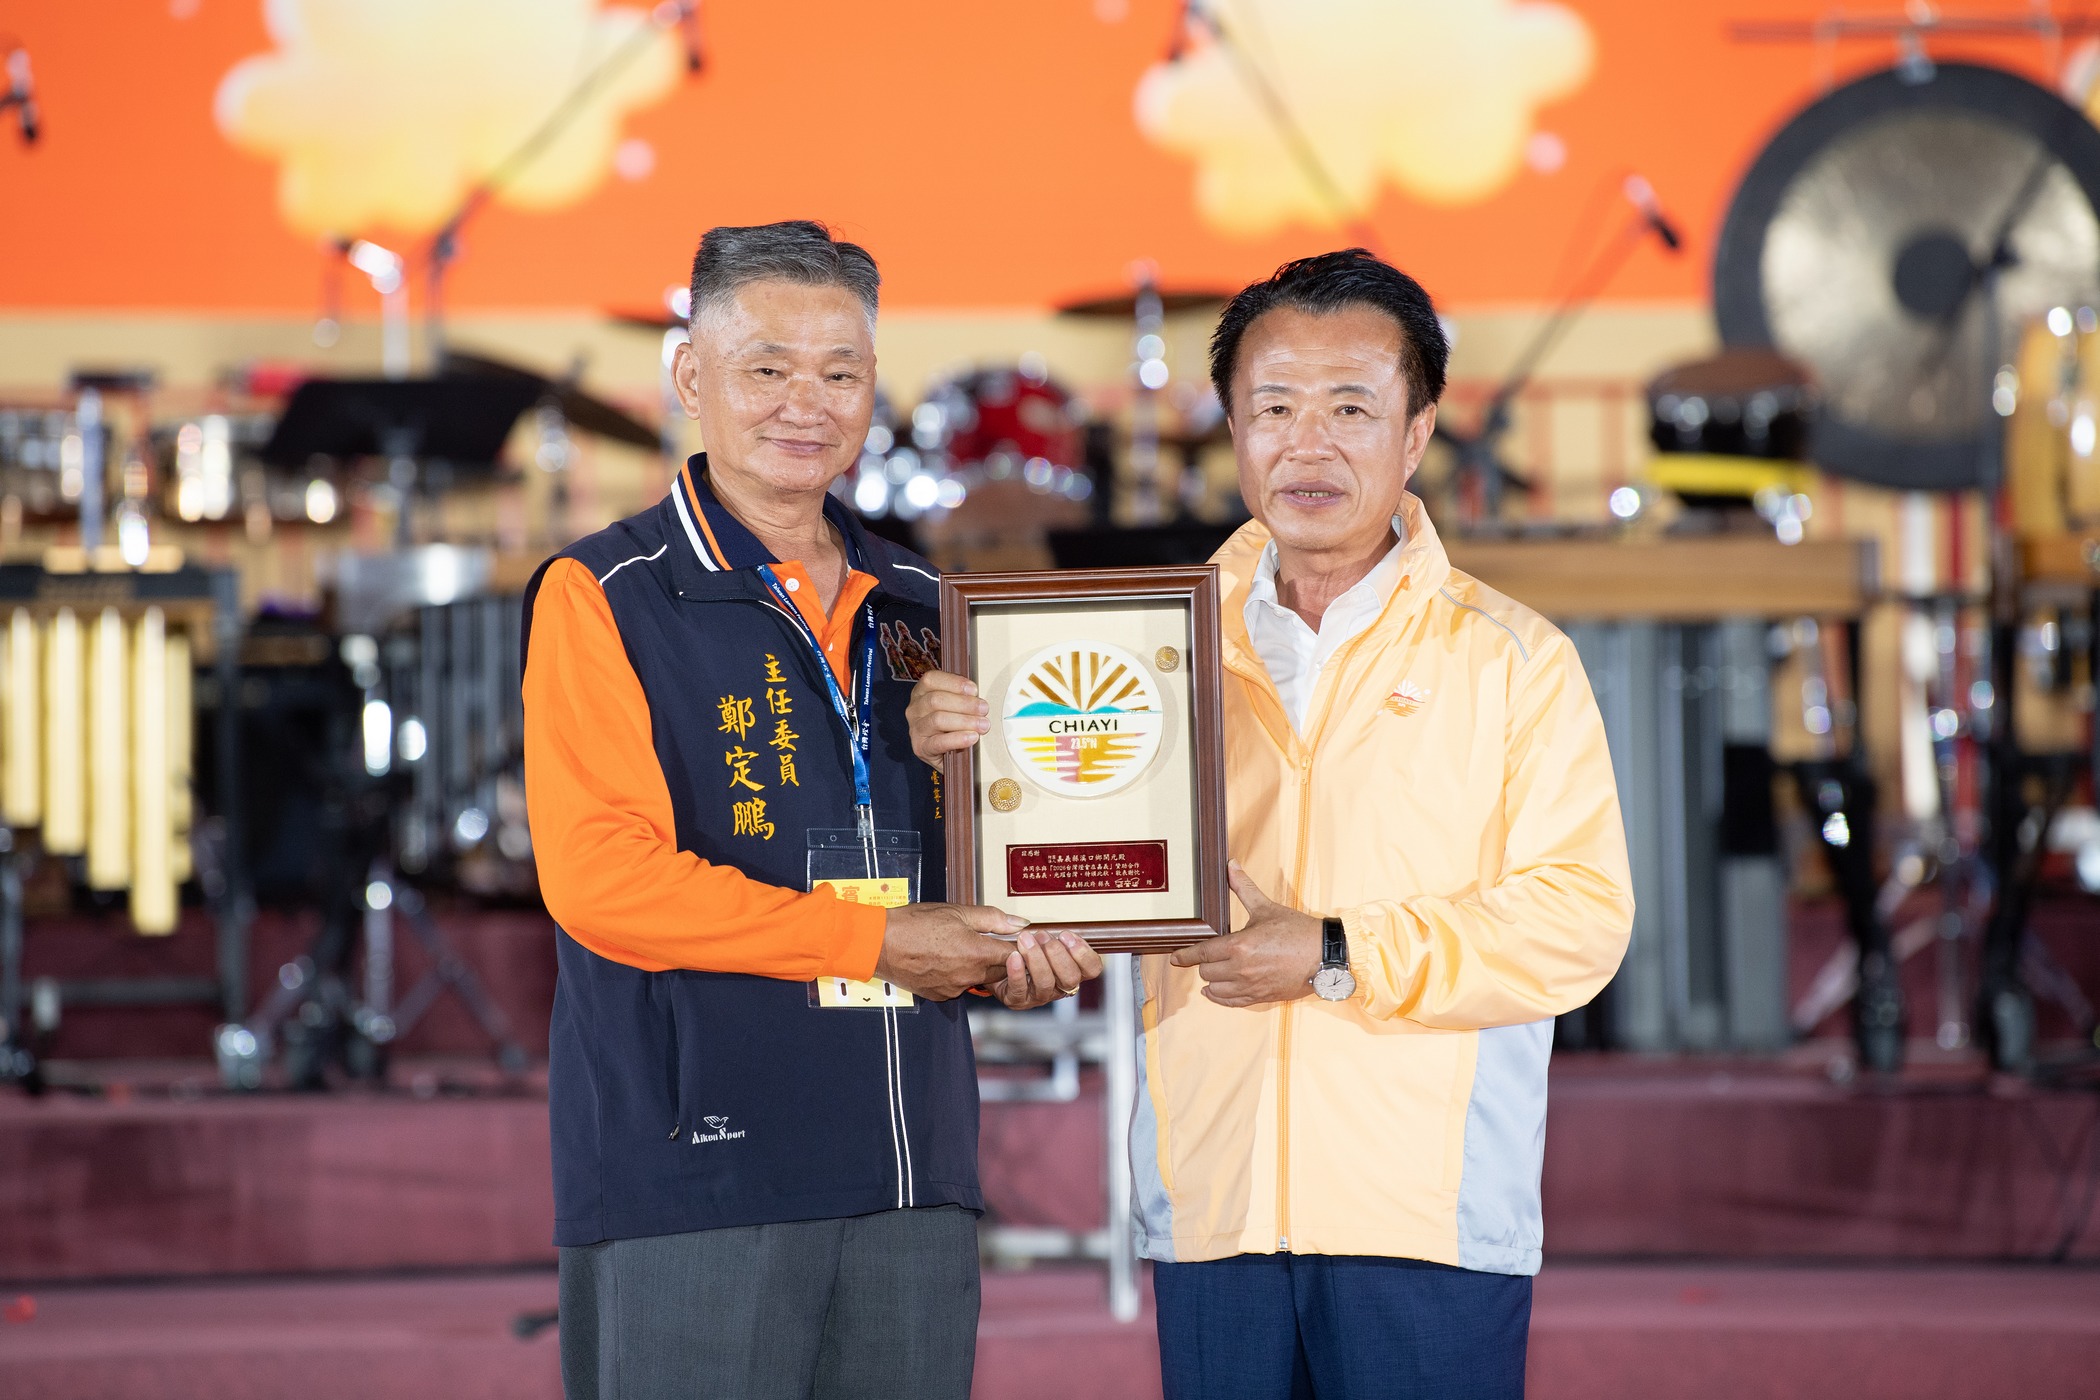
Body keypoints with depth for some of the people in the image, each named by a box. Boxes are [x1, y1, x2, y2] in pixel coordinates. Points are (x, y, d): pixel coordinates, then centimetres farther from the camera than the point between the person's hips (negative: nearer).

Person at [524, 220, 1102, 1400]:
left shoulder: (923, 613, 17)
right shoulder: (604, 597, -1)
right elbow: (601, 879, -12)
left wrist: (1025, 952, 2)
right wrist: (871, 940, -13)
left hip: (915, 1182, 5)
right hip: (689, 1181, -5)